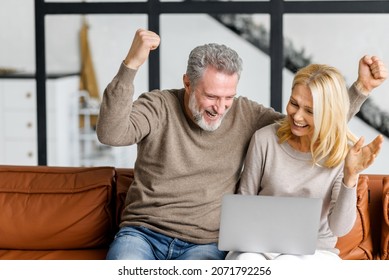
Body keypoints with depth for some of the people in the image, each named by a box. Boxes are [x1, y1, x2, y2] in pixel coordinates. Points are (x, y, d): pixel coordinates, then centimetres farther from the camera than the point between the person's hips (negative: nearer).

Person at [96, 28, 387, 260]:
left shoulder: (244, 115, 3)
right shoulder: (158, 107, -6)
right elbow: (111, 133, -25)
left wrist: (361, 88, -4)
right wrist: (131, 64, -34)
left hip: (203, 244, 2)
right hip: (142, 232, -1)